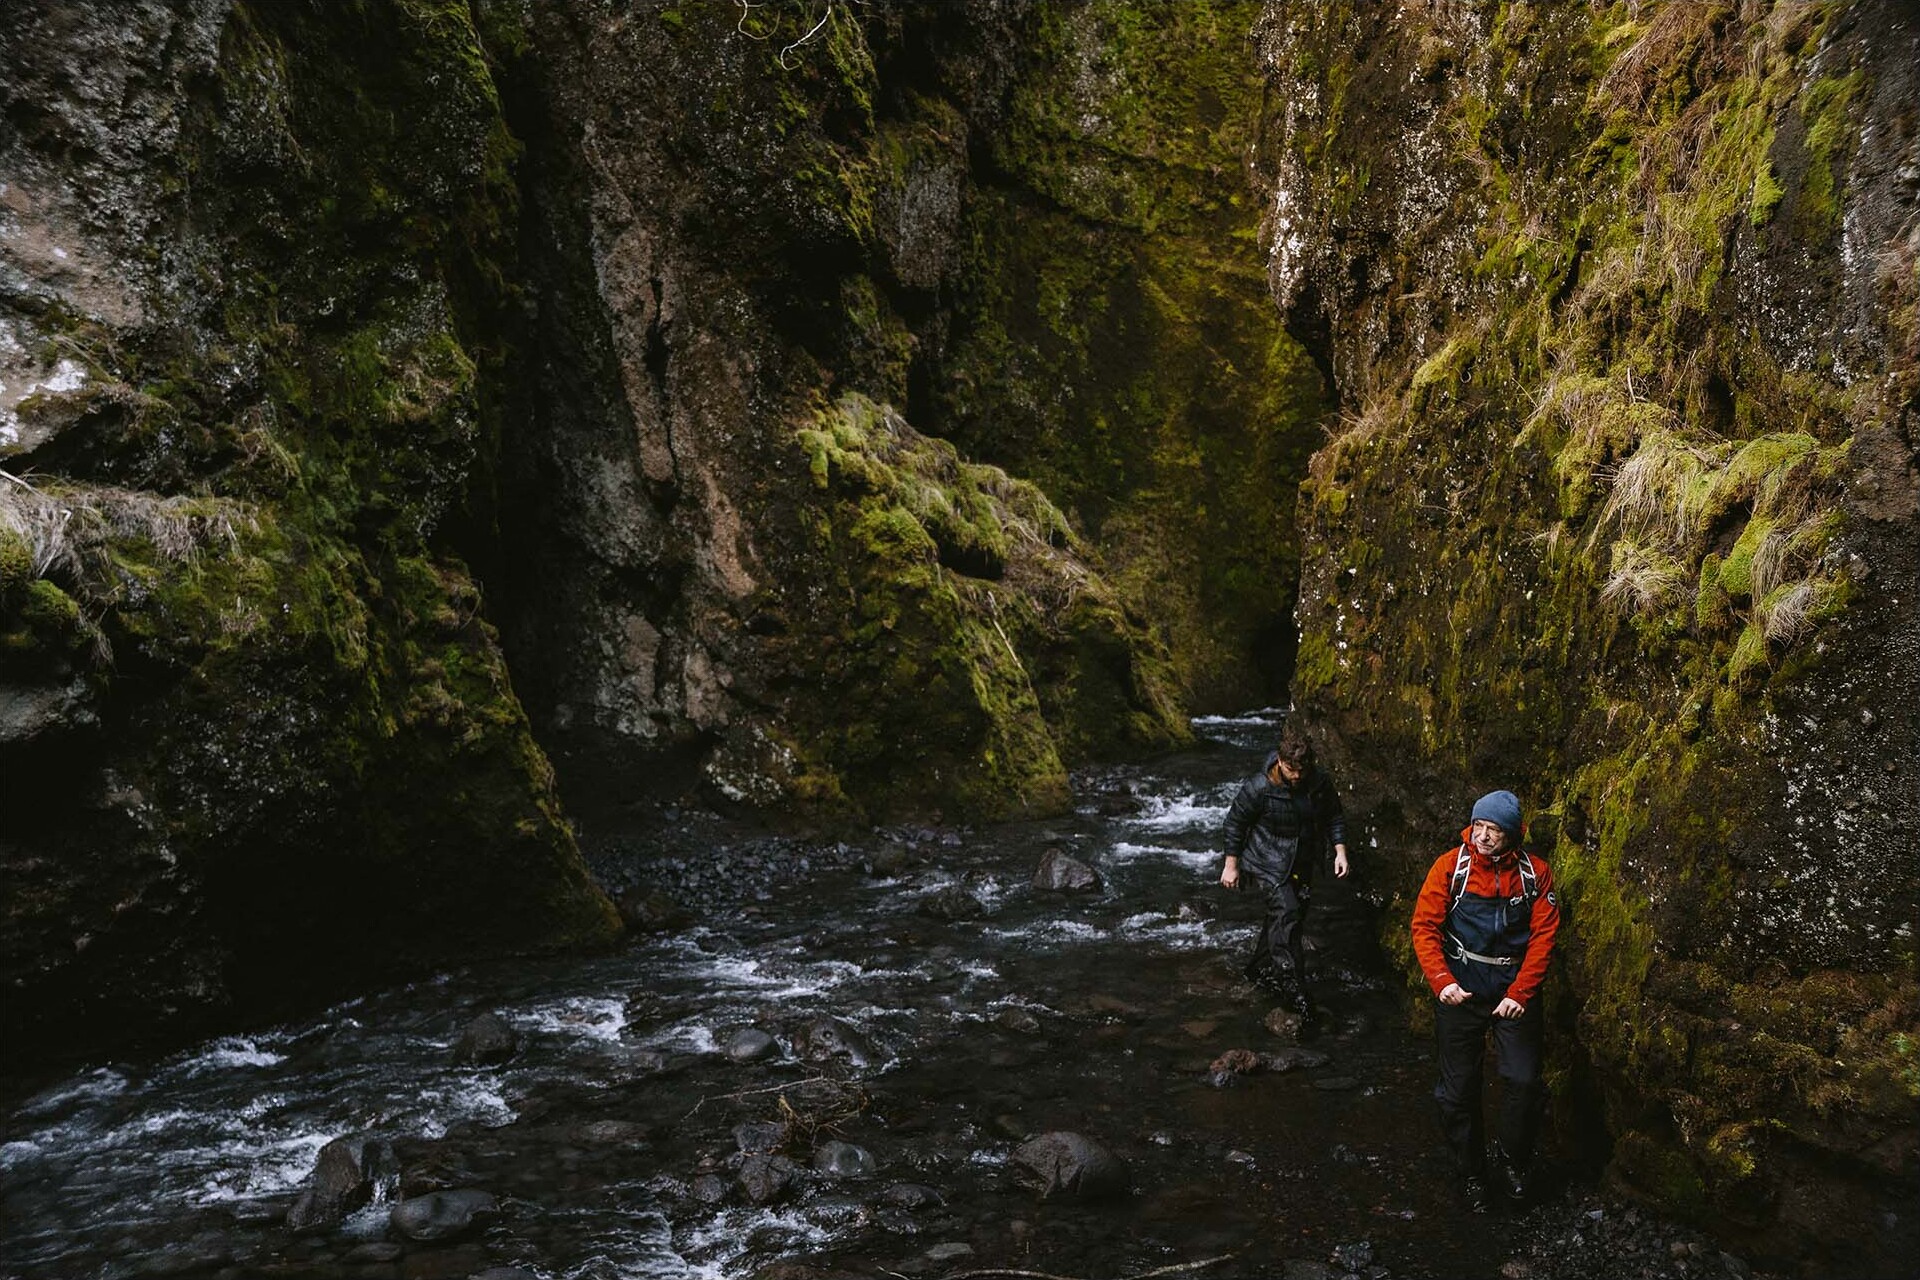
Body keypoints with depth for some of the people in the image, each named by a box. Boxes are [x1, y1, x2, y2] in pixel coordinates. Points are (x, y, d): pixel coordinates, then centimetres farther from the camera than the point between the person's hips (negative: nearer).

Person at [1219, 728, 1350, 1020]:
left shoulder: (1320, 782, -11)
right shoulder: (1258, 787, -23)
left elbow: (1335, 816, 6)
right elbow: (1235, 822, -11)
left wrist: (1340, 850, -4)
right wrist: (1231, 865, -6)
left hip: (1302, 862, 6)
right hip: (1269, 862, -6)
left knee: (1288, 915, 14)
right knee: (1286, 911, -21)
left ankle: (1260, 967, 35)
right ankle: (1292, 984, -20)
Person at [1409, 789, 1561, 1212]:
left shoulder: (1535, 873, -4)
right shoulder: (1451, 866, -7)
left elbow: (1543, 936, -4)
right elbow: (1424, 926, -6)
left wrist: (1520, 994, -12)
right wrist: (1442, 981, -18)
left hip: (1515, 990, 0)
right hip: (1461, 990, 0)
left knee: (1523, 1082, -9)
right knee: (1459, 1089, 5)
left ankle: (1511, 1160, 16)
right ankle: (1470, 1172, 25)